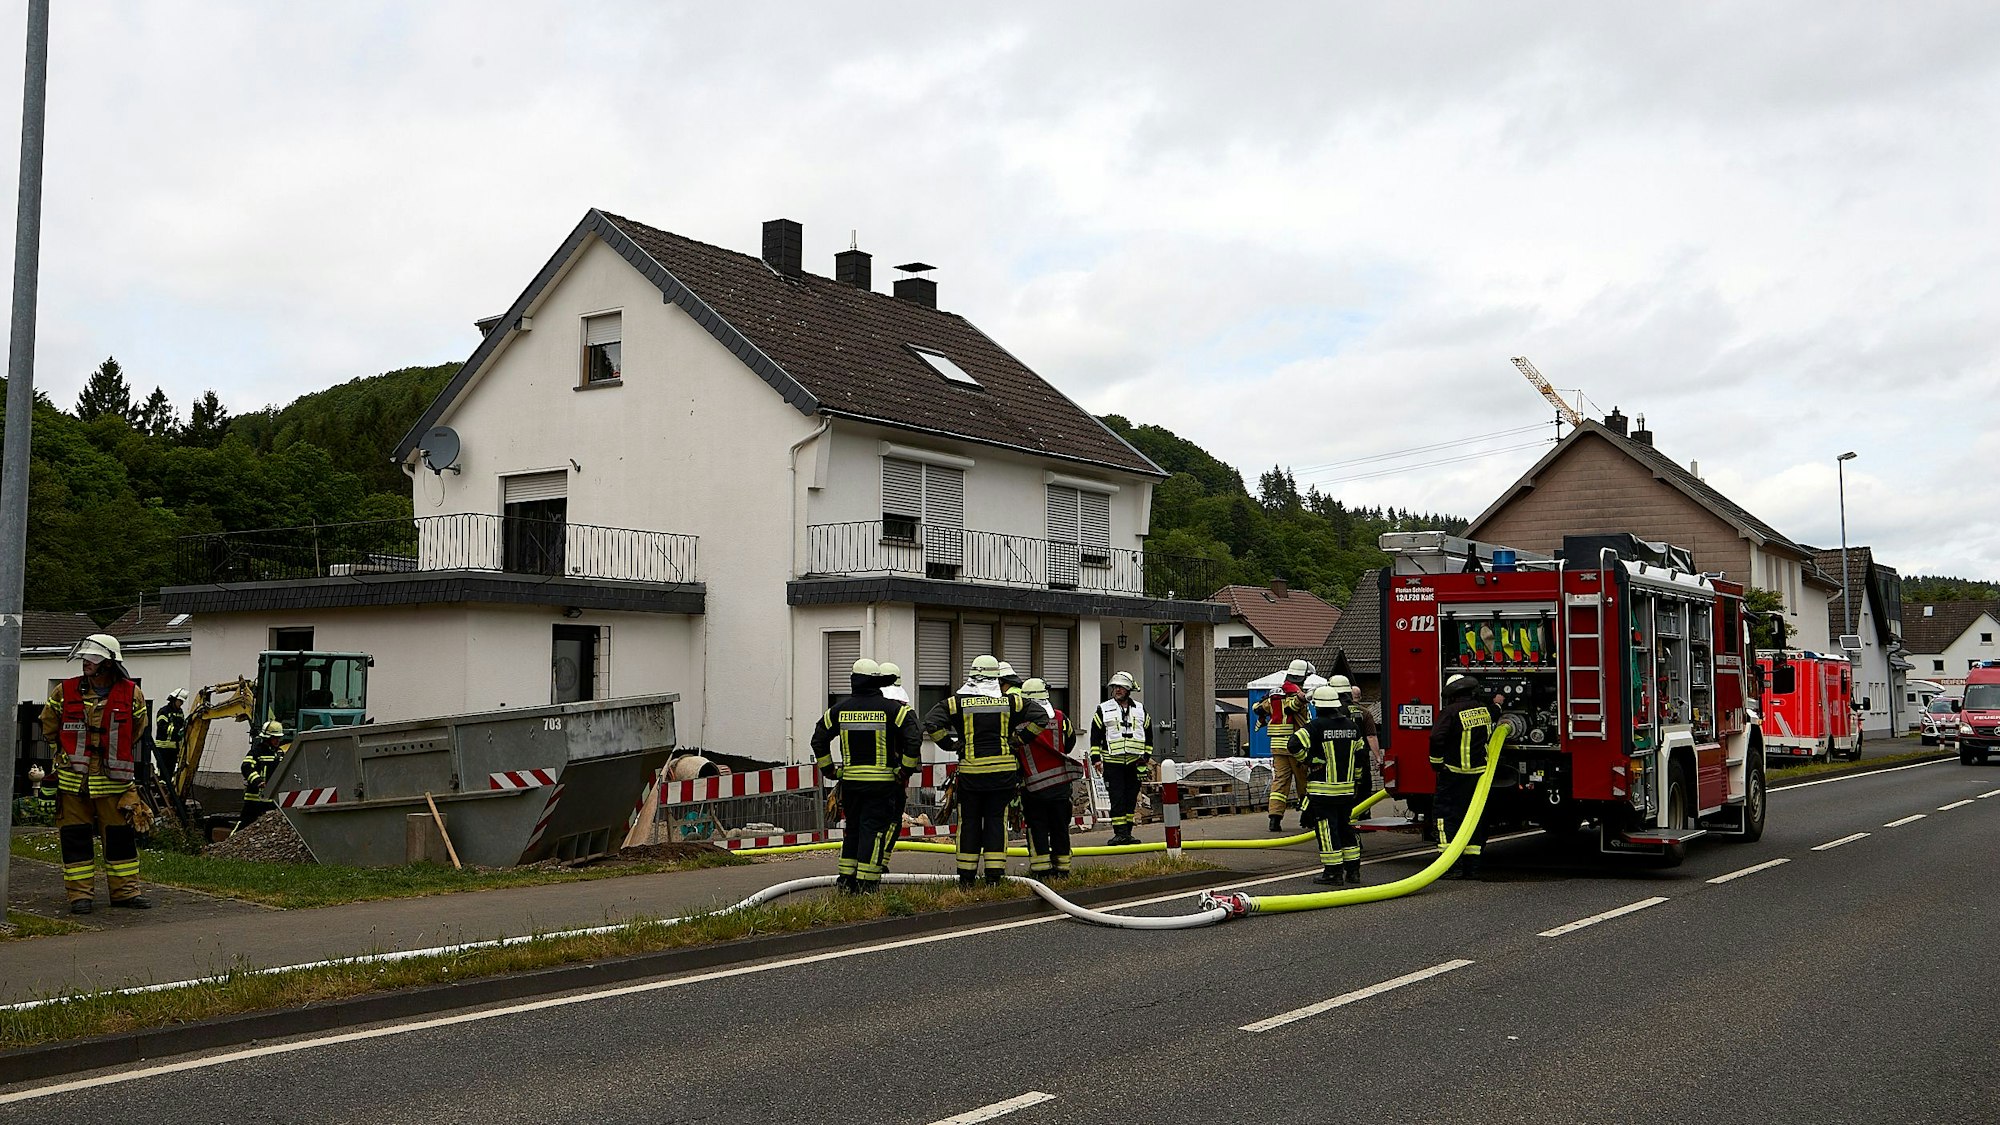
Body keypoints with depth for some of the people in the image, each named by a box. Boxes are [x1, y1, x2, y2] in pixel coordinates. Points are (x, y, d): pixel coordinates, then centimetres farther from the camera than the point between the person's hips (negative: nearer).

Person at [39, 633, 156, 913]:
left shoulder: (131, 695, 1)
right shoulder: (65, 692, 2)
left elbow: (140, 736, 12)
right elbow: (48, 728, 17)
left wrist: (140, 771, 13)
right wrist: (71, 753, 13)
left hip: (115, 781, -1)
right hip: (73, 782, 1)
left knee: (121, 836, 4)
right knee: (75, 837, 4)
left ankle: (125, 890, 13)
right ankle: (80, 893, 11)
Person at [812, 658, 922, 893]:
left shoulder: (840, 709, 4)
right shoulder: (893, 709, -6)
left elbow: (819, 740, 11)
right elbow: (913, 740, -14)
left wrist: (829, 769, 17)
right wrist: (906, 770, -3)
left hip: (850, 780, 3)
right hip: (882, 782, -3)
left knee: (853, 827, 17)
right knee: (875, 829, 0)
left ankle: (846, 877, 20)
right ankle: (866, 882, -3)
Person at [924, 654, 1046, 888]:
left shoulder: (957, 702, -1)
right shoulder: (1010, 701, 2)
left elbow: (931, 723, -9)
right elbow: (1040, 717, 1)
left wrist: (951, 744, 1)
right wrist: (1017, 739, 6)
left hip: (971, 771, -1)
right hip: (1003, 770, 1)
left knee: (969, 822, 8)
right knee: (997, 820, 6)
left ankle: (966, 878, 12)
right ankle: (994, 877, 5)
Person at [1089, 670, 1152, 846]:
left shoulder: (1140, 710, 10)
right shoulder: (1103, 709, 2)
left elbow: (1148, 734, 18)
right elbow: (1095, 735, 3)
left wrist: (1146, 757, 12)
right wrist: (1096, 759, -4)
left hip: (1134, 763, 3)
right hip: (1112, 763, -3)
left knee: (1131, 799, 6)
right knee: (1117, 799, -7)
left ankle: (1127, 832, 13)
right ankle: (1120, 833, -5)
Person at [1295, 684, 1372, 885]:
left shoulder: (1317, 726, -13)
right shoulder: (1352, 725, 7)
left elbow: (1296, 744, -24)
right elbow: (1361, 755, 14)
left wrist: (1306, 760, -7)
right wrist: (1356, 781, 22)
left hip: (1322, 790, -6)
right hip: (1347, 789, 6)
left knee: (1327, 830, -1)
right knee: (1346, 828, 15)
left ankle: (1333, 873, 1)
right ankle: (1353, 871, 17)